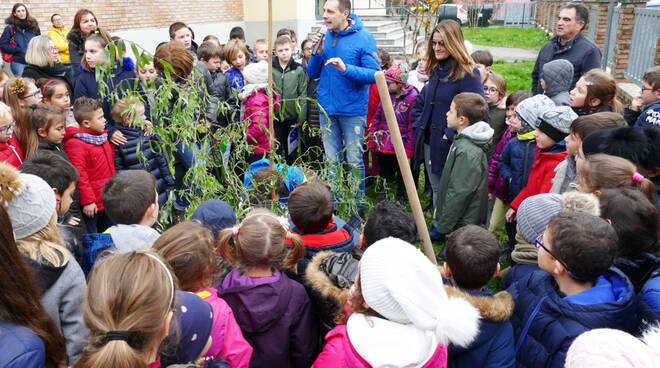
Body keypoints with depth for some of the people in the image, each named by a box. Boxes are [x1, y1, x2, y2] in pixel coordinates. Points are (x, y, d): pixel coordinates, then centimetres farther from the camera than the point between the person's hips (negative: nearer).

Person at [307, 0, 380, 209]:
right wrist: (316, 53, -9)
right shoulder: (325, 37, 5)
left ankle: (358, 204, 22)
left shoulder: (363, 37, -8)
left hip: (353, 109, -4)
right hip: (327, 108, 4)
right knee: (331, 161, 13)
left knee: (354, 161, 5)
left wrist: (346, 69, -26)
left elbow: (373, 74, -14)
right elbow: (312, 74, 8)